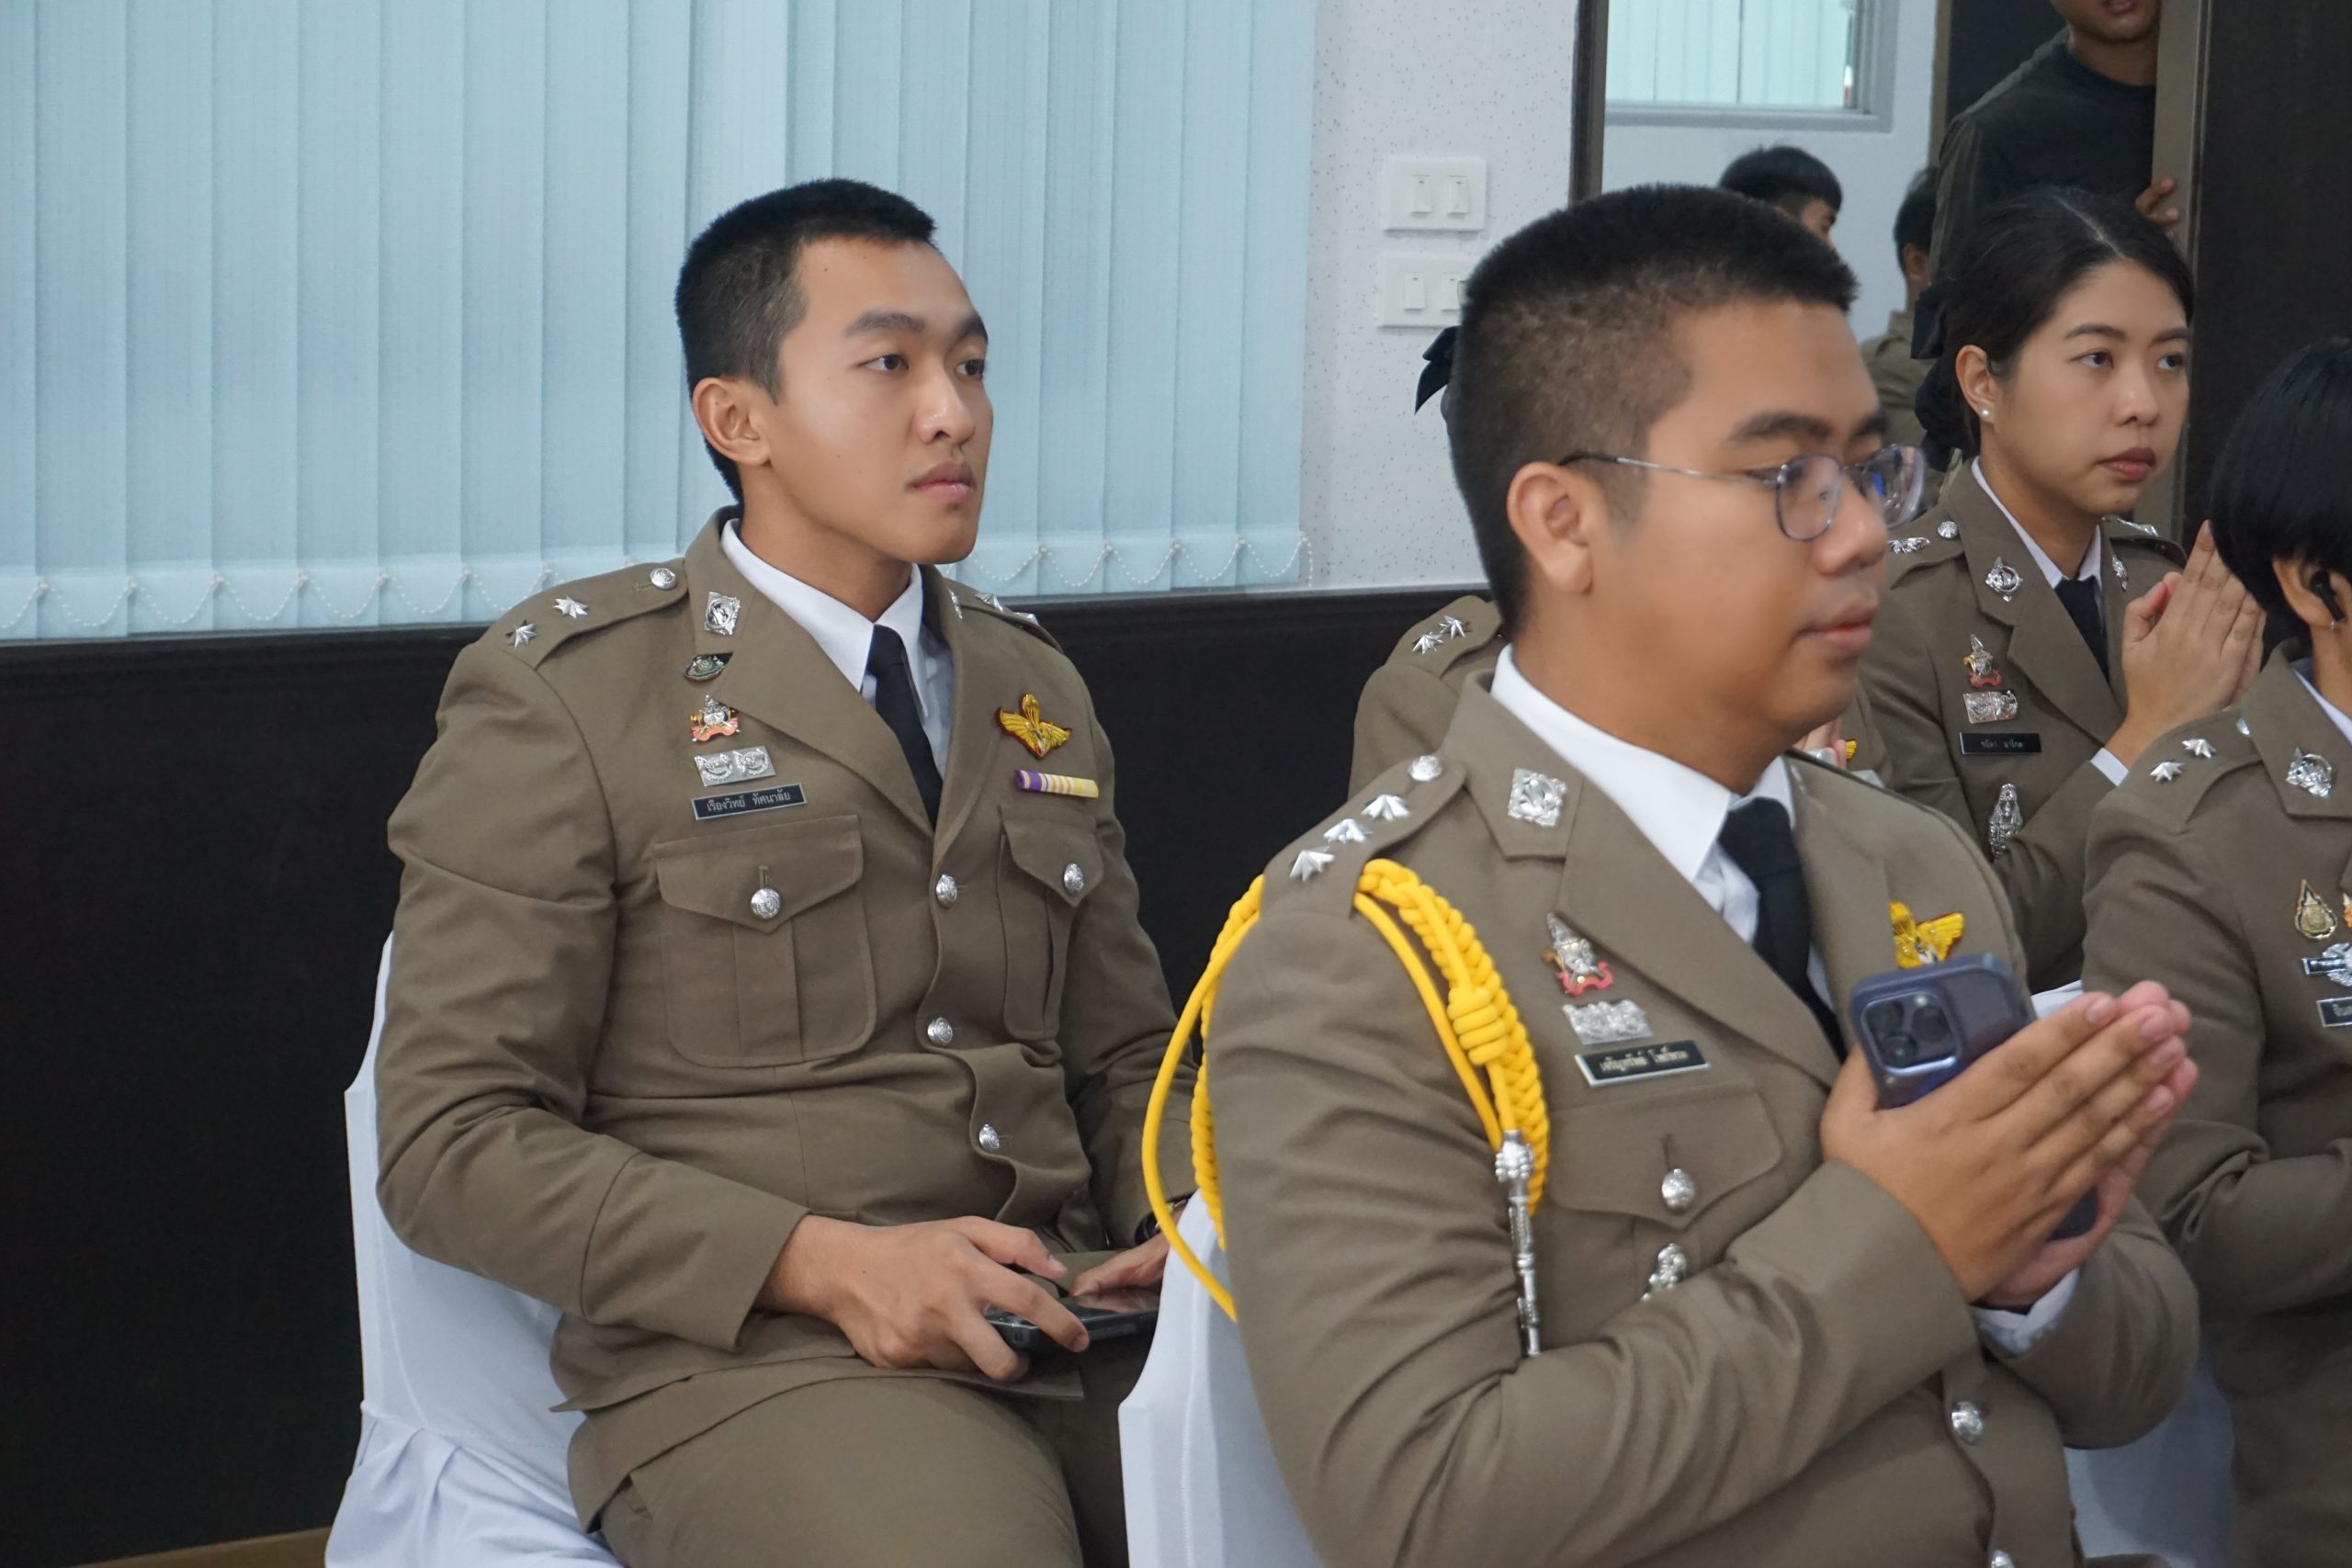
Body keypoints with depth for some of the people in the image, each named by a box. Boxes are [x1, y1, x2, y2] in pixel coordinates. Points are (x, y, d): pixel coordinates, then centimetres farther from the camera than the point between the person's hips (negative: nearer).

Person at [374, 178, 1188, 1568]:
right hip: (750, 1354, -6)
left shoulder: (1039, 694, 18)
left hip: (1078, 1332, 6)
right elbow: (453, 1140, -5)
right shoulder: (562, 697, -1)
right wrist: (822, 1261, -16)